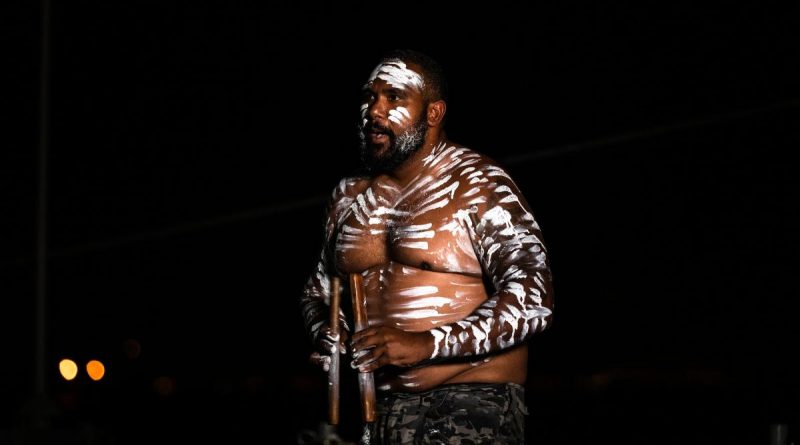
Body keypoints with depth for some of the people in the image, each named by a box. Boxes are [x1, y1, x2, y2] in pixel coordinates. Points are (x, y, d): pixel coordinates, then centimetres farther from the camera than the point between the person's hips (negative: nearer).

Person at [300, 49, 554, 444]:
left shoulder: (477, 185, -5)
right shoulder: (348, 197, 14)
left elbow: (533, 301, -15)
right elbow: (317, 290, 27)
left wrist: (426, 344, -24)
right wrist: (324, 334, 2)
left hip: (469, 406, -5)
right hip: (374, 407, 6)